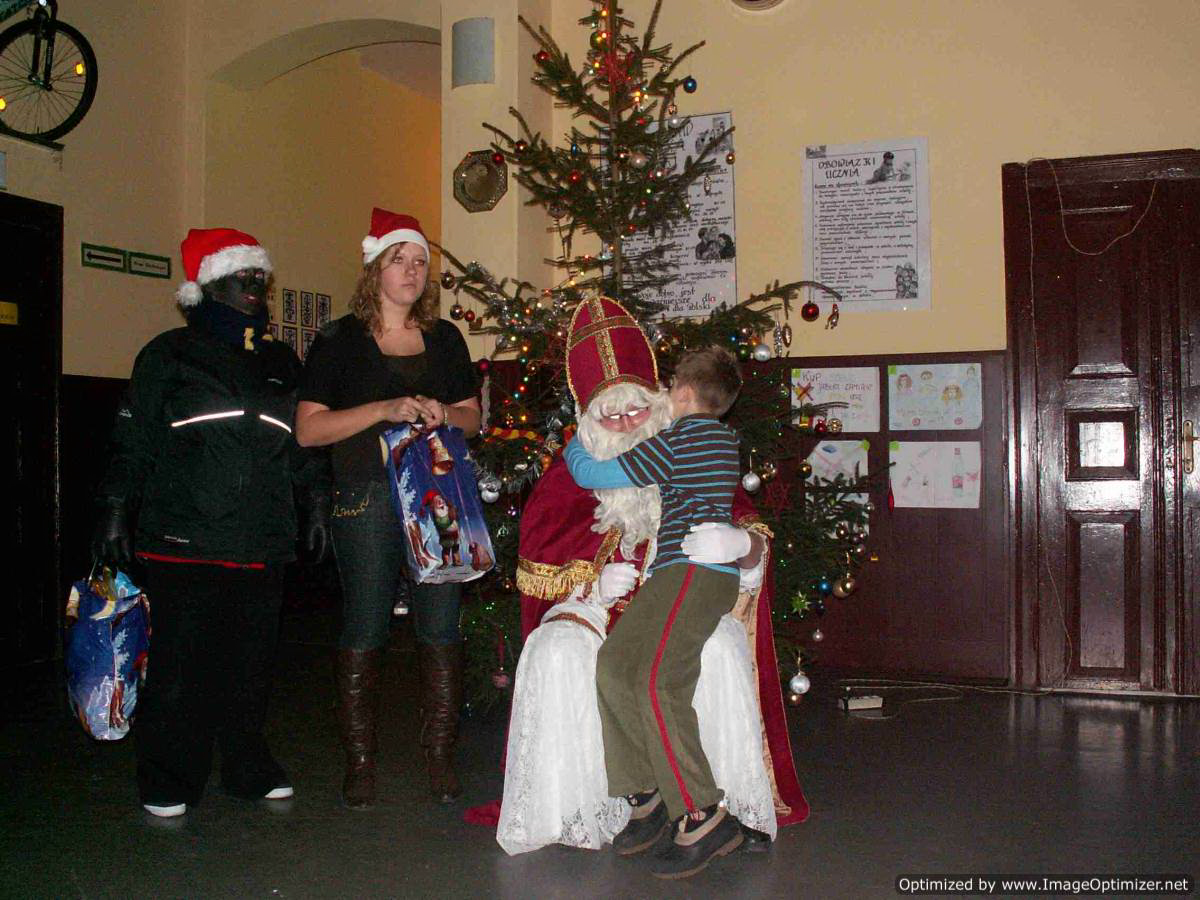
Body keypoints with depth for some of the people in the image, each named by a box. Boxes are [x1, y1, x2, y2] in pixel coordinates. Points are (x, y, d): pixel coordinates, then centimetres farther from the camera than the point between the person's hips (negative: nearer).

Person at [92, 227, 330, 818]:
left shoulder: (282, 363, 18)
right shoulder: (170, 354, 5)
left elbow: (303, 443, 22)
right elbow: (134, 438, 2)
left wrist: (315, 506, 16)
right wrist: (116, 510, -4)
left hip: (263, 544, 4)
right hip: (184, 541, -4)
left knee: (251, 661, 8)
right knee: (181, 662, -2)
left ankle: (248, 767, 23)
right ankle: (167, 780, 14)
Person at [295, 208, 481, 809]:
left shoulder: (445, 338, 16)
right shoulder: (340, 340, 3)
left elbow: (472, 417, 20)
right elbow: (307, 429, -5)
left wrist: (443, 414, -4)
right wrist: (385, 410, -15)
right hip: (367, 498, -3)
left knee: (440, 628, 2)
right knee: (364, 629, 0)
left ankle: (440, 756, 14)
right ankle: (359, 761, 13)